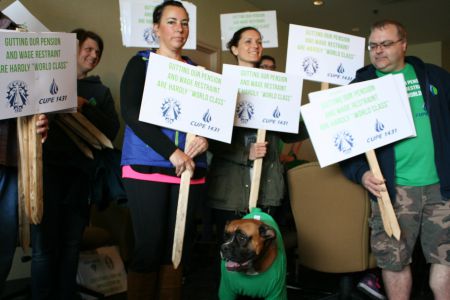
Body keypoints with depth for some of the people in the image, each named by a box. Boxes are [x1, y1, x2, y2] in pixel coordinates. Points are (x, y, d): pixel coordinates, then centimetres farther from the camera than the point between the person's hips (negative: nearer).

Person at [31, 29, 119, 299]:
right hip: (48, 167, -2)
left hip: (81, 172, 2)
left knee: (71, 244, 5)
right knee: (44, 245, -5)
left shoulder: (101, 91, 17)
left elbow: (112, 130, 3)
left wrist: (85, 107, -8)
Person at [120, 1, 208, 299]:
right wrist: (171, 152, -18)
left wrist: (206, 138, -10)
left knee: (177, 245, 6)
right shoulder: (141, 63, 4)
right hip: (148, 166, -3)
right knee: (149, 245, -4)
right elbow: (131, 113, -10)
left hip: (190, 169, 4)